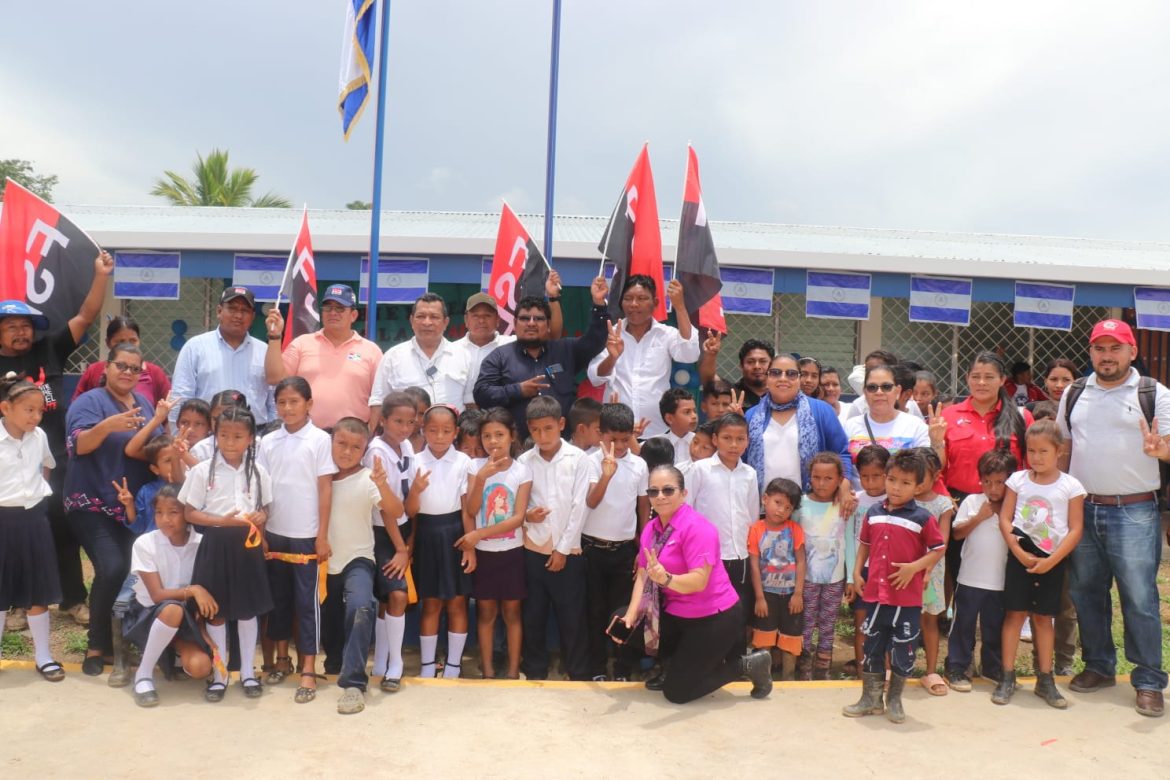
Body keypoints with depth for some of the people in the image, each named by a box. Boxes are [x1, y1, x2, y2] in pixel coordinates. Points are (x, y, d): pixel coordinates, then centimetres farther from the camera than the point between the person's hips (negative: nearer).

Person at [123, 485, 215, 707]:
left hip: (185, 620, 2)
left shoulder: (201, 543, -9)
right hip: (149, 615, -2)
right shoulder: (144, 543, -15)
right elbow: (157, 596, -20)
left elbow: (208, 589, 0)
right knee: (173, 610, -38)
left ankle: (177, 650, 13)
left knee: (200, 667, -24)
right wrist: (192, 590, -34)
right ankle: (144, 674, -17)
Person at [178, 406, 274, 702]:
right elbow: (190, 513, -4)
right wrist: (222, 520, -19)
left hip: (247, 544, 2)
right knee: (216, 611, 8)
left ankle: (248, 672, 25)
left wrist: (260, 517, -12)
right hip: (216, 544, -2)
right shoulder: (203, 470, -6)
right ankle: (219, 674, 22)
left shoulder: (258, 472, 1)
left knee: (248, 610, 11)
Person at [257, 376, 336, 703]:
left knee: (307, 601, 2)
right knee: (278, 597, 14)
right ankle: (282, 659, 28)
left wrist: (323, 536, -9)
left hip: (307, 535, -4)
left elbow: (325, 490, -6)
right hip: (275, 533, 4)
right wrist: (259, 532, 3)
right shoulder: (268, 442, 5)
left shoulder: (320, 440, -6)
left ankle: (308, 671, 7)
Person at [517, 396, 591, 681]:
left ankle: (579, 675, 18)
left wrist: (563, 548, -8)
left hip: (568, 550, -2)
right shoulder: (524, 461, 2)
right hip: (533, 550, 2)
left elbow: (579, 507, -6)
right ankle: (535, 673, 25)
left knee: (572, 618, 4)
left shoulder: (577, 458, -4)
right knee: (532, 616, 10)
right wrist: (526, 515, -15)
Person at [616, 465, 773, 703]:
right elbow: (643, 575, 0)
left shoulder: (697, 528, -23)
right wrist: (631, 614, -15)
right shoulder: (651, 529, 1)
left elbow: (699, 581, -30)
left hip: (714, 618, -8)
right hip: (677, 614, 8)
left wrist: (666, 578, -48)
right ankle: (676, 670, 19)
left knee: (676, 692, -4)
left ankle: (746, 665, 10)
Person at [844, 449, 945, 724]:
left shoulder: (923, 518, -8)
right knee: (872, 646, 12)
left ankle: (894, 700, 25)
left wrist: (914, 567, -18)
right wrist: (857, 572, 5)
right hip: (875, 593, 4)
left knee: (903, 649, 8)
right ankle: (871, 698, 26)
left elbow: (938, 549, -6)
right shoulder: (873, 513, 5)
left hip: (907, 597, -3)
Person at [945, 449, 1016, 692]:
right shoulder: (972, 502, -1)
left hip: (1000, 581, 2)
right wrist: (979, 517, -14)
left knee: (995, 626, 16)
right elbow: (956, 533, -5)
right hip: (970, 578, -2)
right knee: (963, 624, 5)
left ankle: (992, 667, 31)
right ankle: (956, 668, 13)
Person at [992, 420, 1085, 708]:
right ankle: (1007, 677, 6)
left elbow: (1075, 529, -6)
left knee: (1043, 617, 8)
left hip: (1052, 560, 0)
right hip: (1020, 556, 0)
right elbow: (1005, 519, -1)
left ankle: (1045, 680, 18)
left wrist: (1051, 560, -13)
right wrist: (1019, 552, -12)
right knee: (1015, 613, 0)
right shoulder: (1018, 479, 1)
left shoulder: (1070, 486, -3)